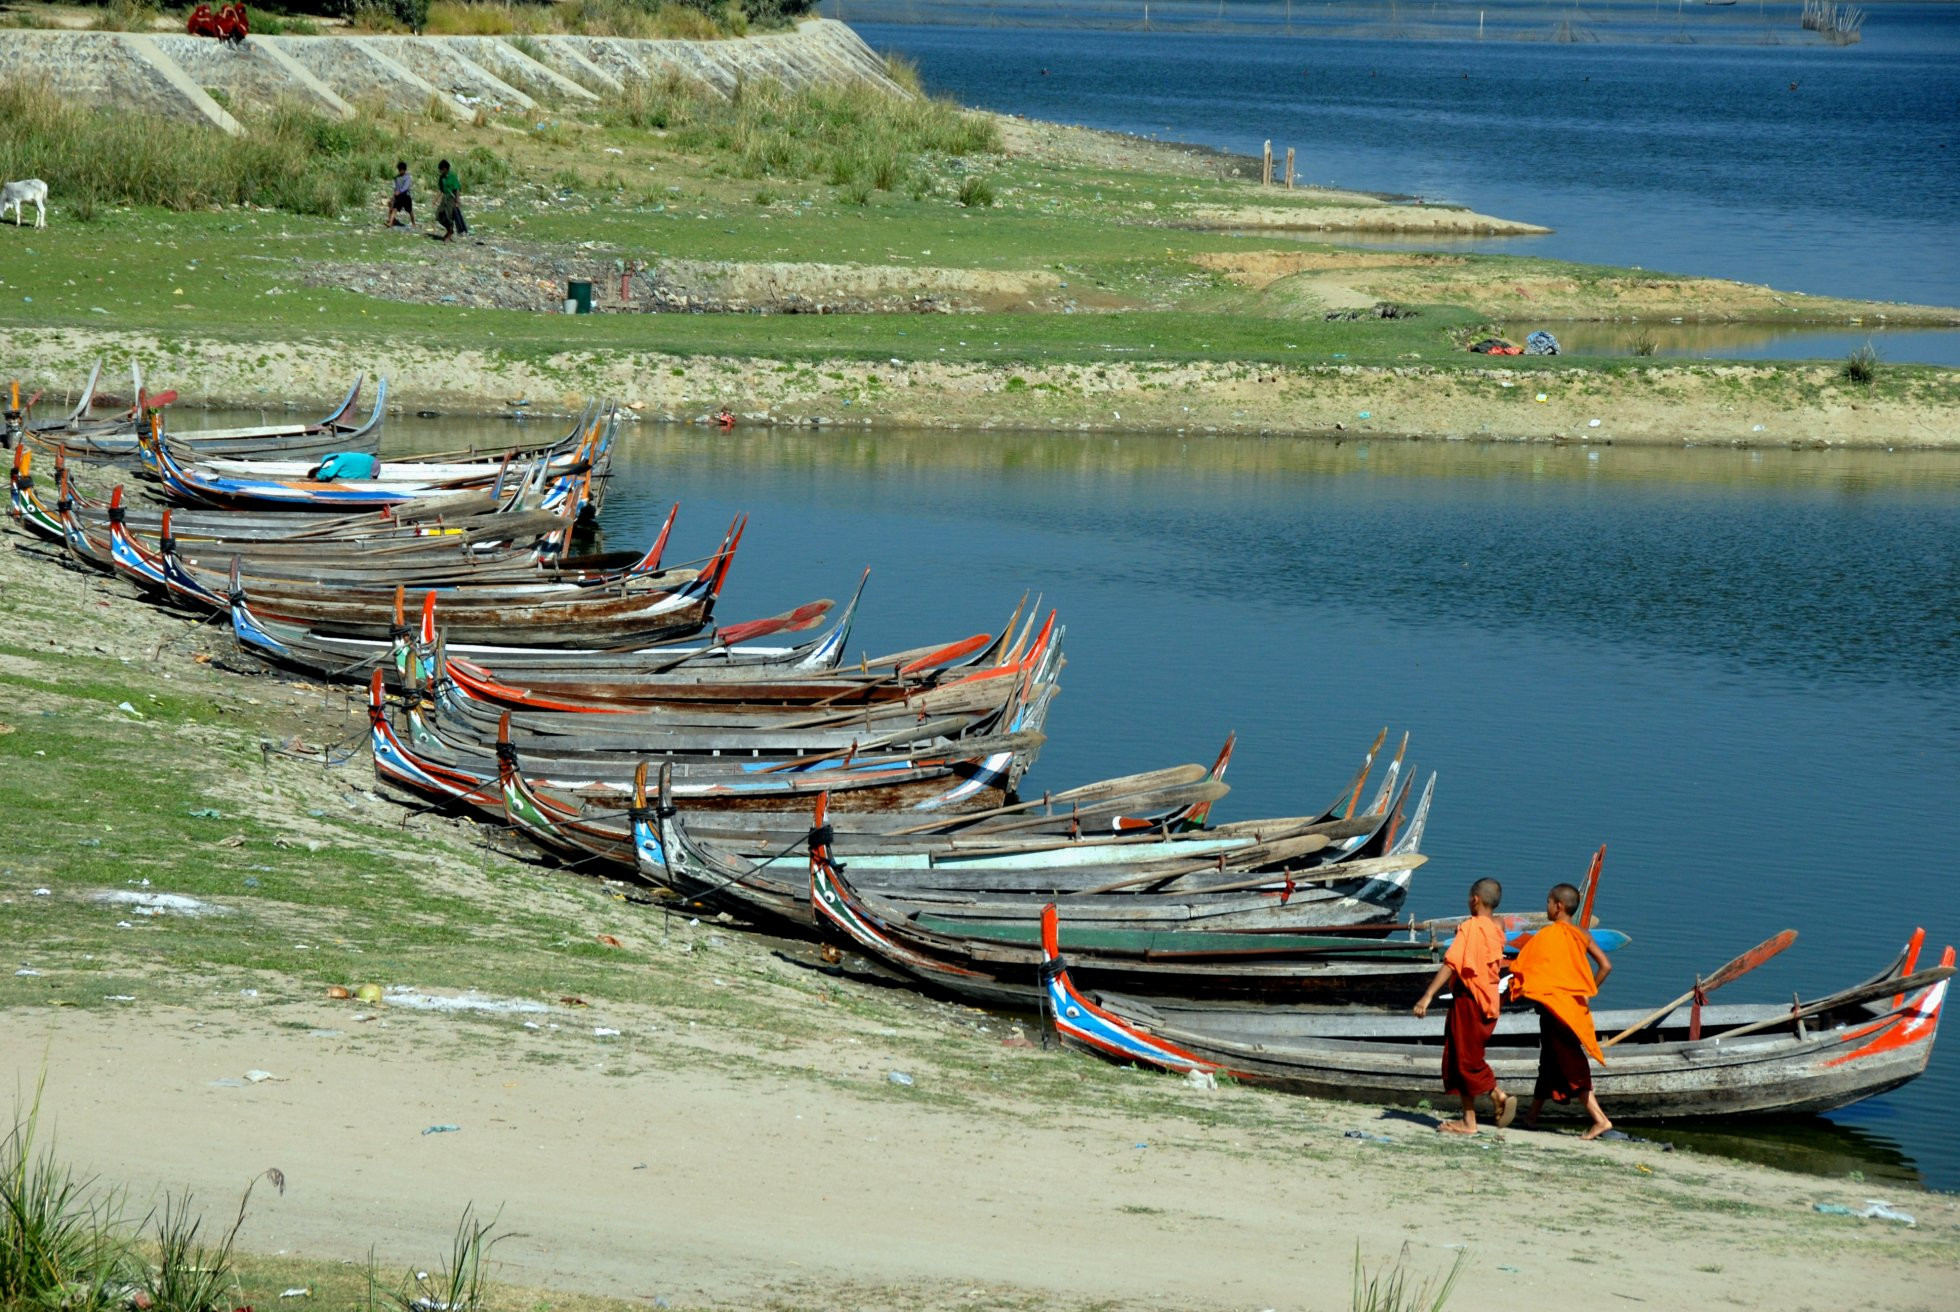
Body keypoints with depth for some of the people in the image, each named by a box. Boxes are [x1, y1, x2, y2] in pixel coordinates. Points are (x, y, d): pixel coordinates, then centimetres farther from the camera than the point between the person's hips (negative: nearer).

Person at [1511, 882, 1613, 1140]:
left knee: (1571, 1065, -2)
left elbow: (1522, 966, -14)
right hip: (1575, 1006, 6)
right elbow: (1605, 966, 2)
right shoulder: (1582, 936, 6)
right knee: (1550, 1060, 15)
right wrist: (1587, 991, 11)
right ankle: (1533, 1113, 19)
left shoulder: (1546, 935, -11)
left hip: (1553, 1003, -6)